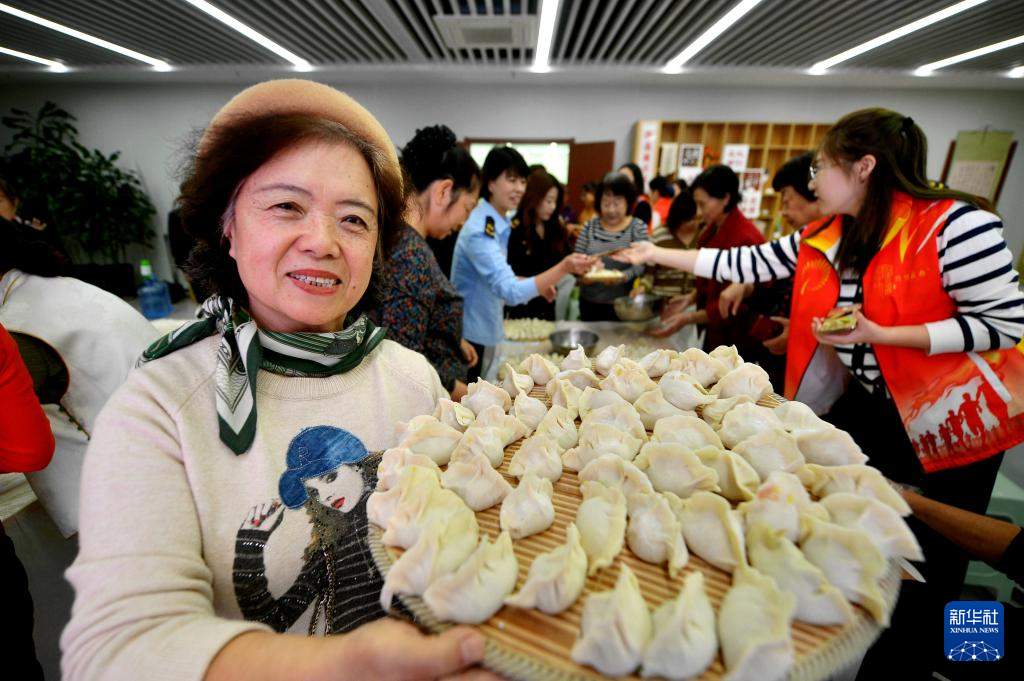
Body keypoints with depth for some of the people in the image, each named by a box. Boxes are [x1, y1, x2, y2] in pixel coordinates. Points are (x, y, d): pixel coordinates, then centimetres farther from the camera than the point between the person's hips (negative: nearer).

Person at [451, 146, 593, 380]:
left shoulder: (496, 223, 5)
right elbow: (510, 291, -33)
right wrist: (563, 268, -41)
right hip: (469, 334, -9)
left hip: (483, 329, 9)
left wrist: (538, 283, 0)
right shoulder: (481, 230, -25)